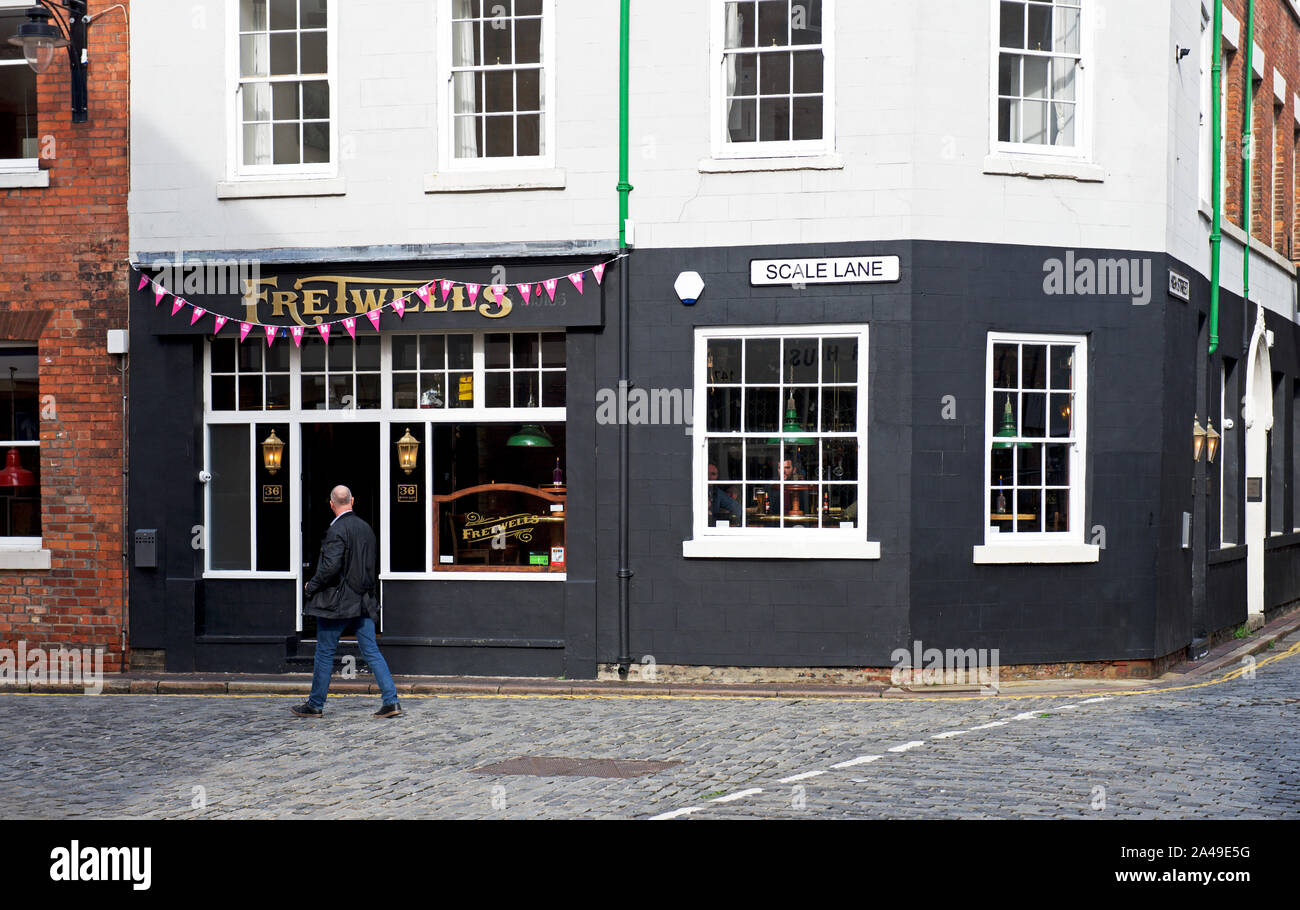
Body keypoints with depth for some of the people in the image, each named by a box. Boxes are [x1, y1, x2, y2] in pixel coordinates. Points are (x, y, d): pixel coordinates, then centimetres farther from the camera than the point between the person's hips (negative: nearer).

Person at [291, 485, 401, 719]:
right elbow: (373, 565, 15)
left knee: (324, 653, 5)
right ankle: (391, 700, -3)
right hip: (364, 602, 7)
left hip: (337, 602, -7)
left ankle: (315, 705, 13)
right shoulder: (365, 528, 9)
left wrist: (311, 586, -8)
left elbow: (330, 567, -22)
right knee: (371, 651, 5)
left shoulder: (337, 530, -15)